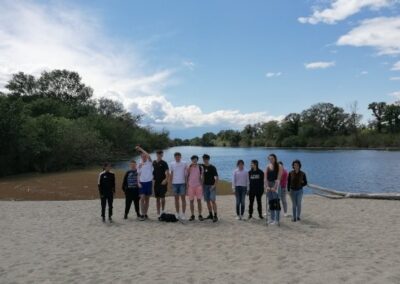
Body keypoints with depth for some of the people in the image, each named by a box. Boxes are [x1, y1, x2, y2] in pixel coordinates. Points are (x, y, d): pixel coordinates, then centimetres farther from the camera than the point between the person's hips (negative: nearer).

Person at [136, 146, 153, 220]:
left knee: (147, 199, 7)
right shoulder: (140, 164, 8)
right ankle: (142, 215, -7)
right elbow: (139, 174, 10)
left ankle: (145, 214, 16)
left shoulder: (149, 162, 0)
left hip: (149, 182, -1)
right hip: (142, 182, 1)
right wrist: (138, 182, -3)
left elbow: (148, 155, -20)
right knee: (142, 198, -9)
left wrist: (140, 149, -18)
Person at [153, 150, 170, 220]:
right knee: (157, 198, 7)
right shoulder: (153, 163, 8)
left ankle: (162, 210, 17)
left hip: (162, 183, -4)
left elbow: (167, 172, -13)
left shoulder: (164, 163, -5)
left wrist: (166, 180, -26)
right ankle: (158, 213, 14)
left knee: (162, 197, -2)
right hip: (156, 182, 4)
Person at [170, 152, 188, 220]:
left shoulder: (184, 164, 0)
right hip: (174, 183, 3)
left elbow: (186, 174, 1)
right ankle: (177, 214, 15)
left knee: (183, 198, -1)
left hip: (182, 183, -2)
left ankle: (183, 214, 3)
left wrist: (186, 182, -6)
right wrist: (170, 183, 8)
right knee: (176, 199, 8)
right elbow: (171, 174, 12)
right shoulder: (172, 164, 7)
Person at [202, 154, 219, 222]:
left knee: (213, 200, -11)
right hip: (205, 186, 5)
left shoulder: (212, 167, -5)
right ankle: (210, 215, 17)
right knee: (207, 201, 8)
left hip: (211, 186, -4)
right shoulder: (201, 166, 6)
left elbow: (216, 177, -7)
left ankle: (215, 216, -11)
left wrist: (214, 185, -15)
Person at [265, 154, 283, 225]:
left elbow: (278, 178, -12)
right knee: (270, 202, 8)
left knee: (276, 202, -9)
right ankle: (272, 219, 16)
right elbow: (266, 178, 4)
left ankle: (277, 220, -8)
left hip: (275, 184, -5)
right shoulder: (268, 167, 10)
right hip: (269, 185, 5)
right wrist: (267, 186, -8)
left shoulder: (279, 166, -4)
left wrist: (275, 187, -20)